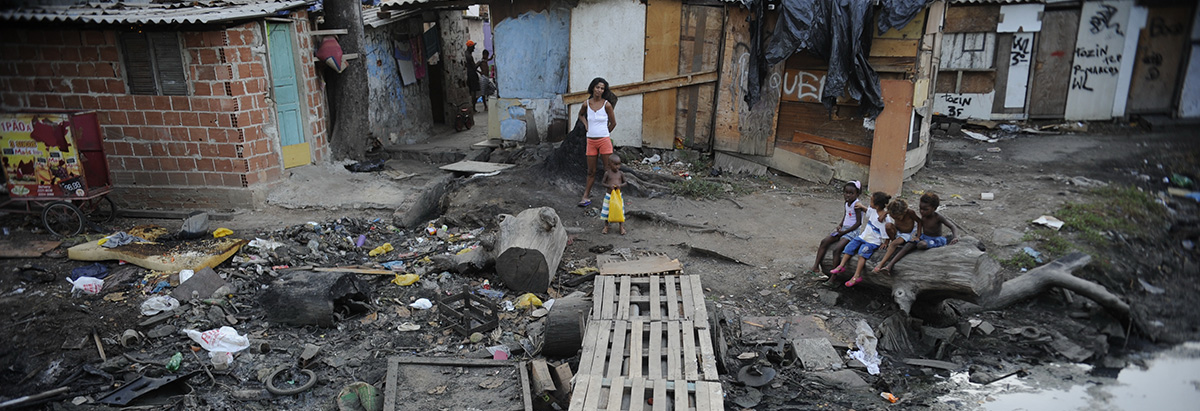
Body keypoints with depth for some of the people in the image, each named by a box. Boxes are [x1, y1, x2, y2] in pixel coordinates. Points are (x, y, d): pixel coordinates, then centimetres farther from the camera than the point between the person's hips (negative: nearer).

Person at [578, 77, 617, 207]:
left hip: (604, 141, -3)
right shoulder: (586, 104, 1)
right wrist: (586, 125, 9)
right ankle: (586, 197, 19)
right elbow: (581, 115, 24)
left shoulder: (607, 104, -8)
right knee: (591, 171, 11)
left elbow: (613, 123, 3)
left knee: (609, 170, 0)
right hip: (591, 141, 3)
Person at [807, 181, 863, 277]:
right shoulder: (846, 204, 10)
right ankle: (816, 267, -2)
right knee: (824, 241, -3)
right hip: (843, 229, 9)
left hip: (852, 231, -9)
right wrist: (840, 225, 3)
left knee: (837, 248, -26)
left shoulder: (856, 205, -16)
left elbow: (858, 222, -19)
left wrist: (844, 232, -19)